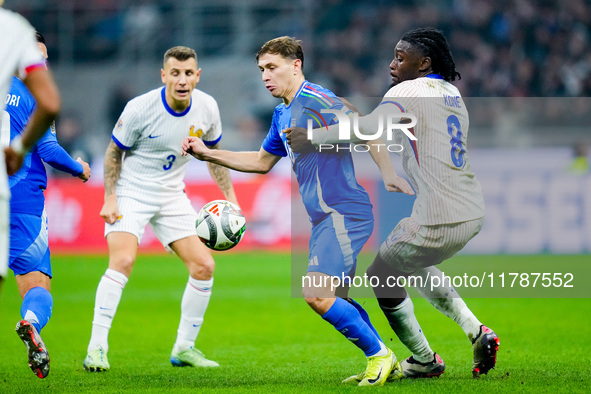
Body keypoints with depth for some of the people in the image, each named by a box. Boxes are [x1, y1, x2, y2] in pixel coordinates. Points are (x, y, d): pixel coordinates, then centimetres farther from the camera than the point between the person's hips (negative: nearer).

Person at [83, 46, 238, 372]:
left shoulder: (207, 107, -7)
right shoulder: (140, 108, -20)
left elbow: (213, 150, 11)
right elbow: (114, 151, -7)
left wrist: (229, 195, 7)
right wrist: (110, 198, -15)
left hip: (171, 195, 5)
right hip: (131, 192, -5)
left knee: (203, 265, -4)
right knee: (123, 260, -26)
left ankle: (184, 348, 11)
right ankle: (97, 349, -22)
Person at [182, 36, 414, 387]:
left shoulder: (313, 99, -12)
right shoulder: (283, 114, 18)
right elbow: (262, 161, 31)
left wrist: (388, 173, -29)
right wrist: (208, 154, 25)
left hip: (343, 213, -10)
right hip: (325, 217, 10)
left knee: (316, 293, -18)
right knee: (331, 298, 14)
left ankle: (379, 355, -6)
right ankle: (382, 361, 24)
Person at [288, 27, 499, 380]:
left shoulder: (409, 91, -9)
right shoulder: (453, 94, 17)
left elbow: (371, 127, -27)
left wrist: (313, 137, -23)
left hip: (438, 224, -8)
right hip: (473, 215, 8)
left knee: (384, 274, 13)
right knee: (414, 263, 31)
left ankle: (423, 361, 19)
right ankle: (475, 330, 18)